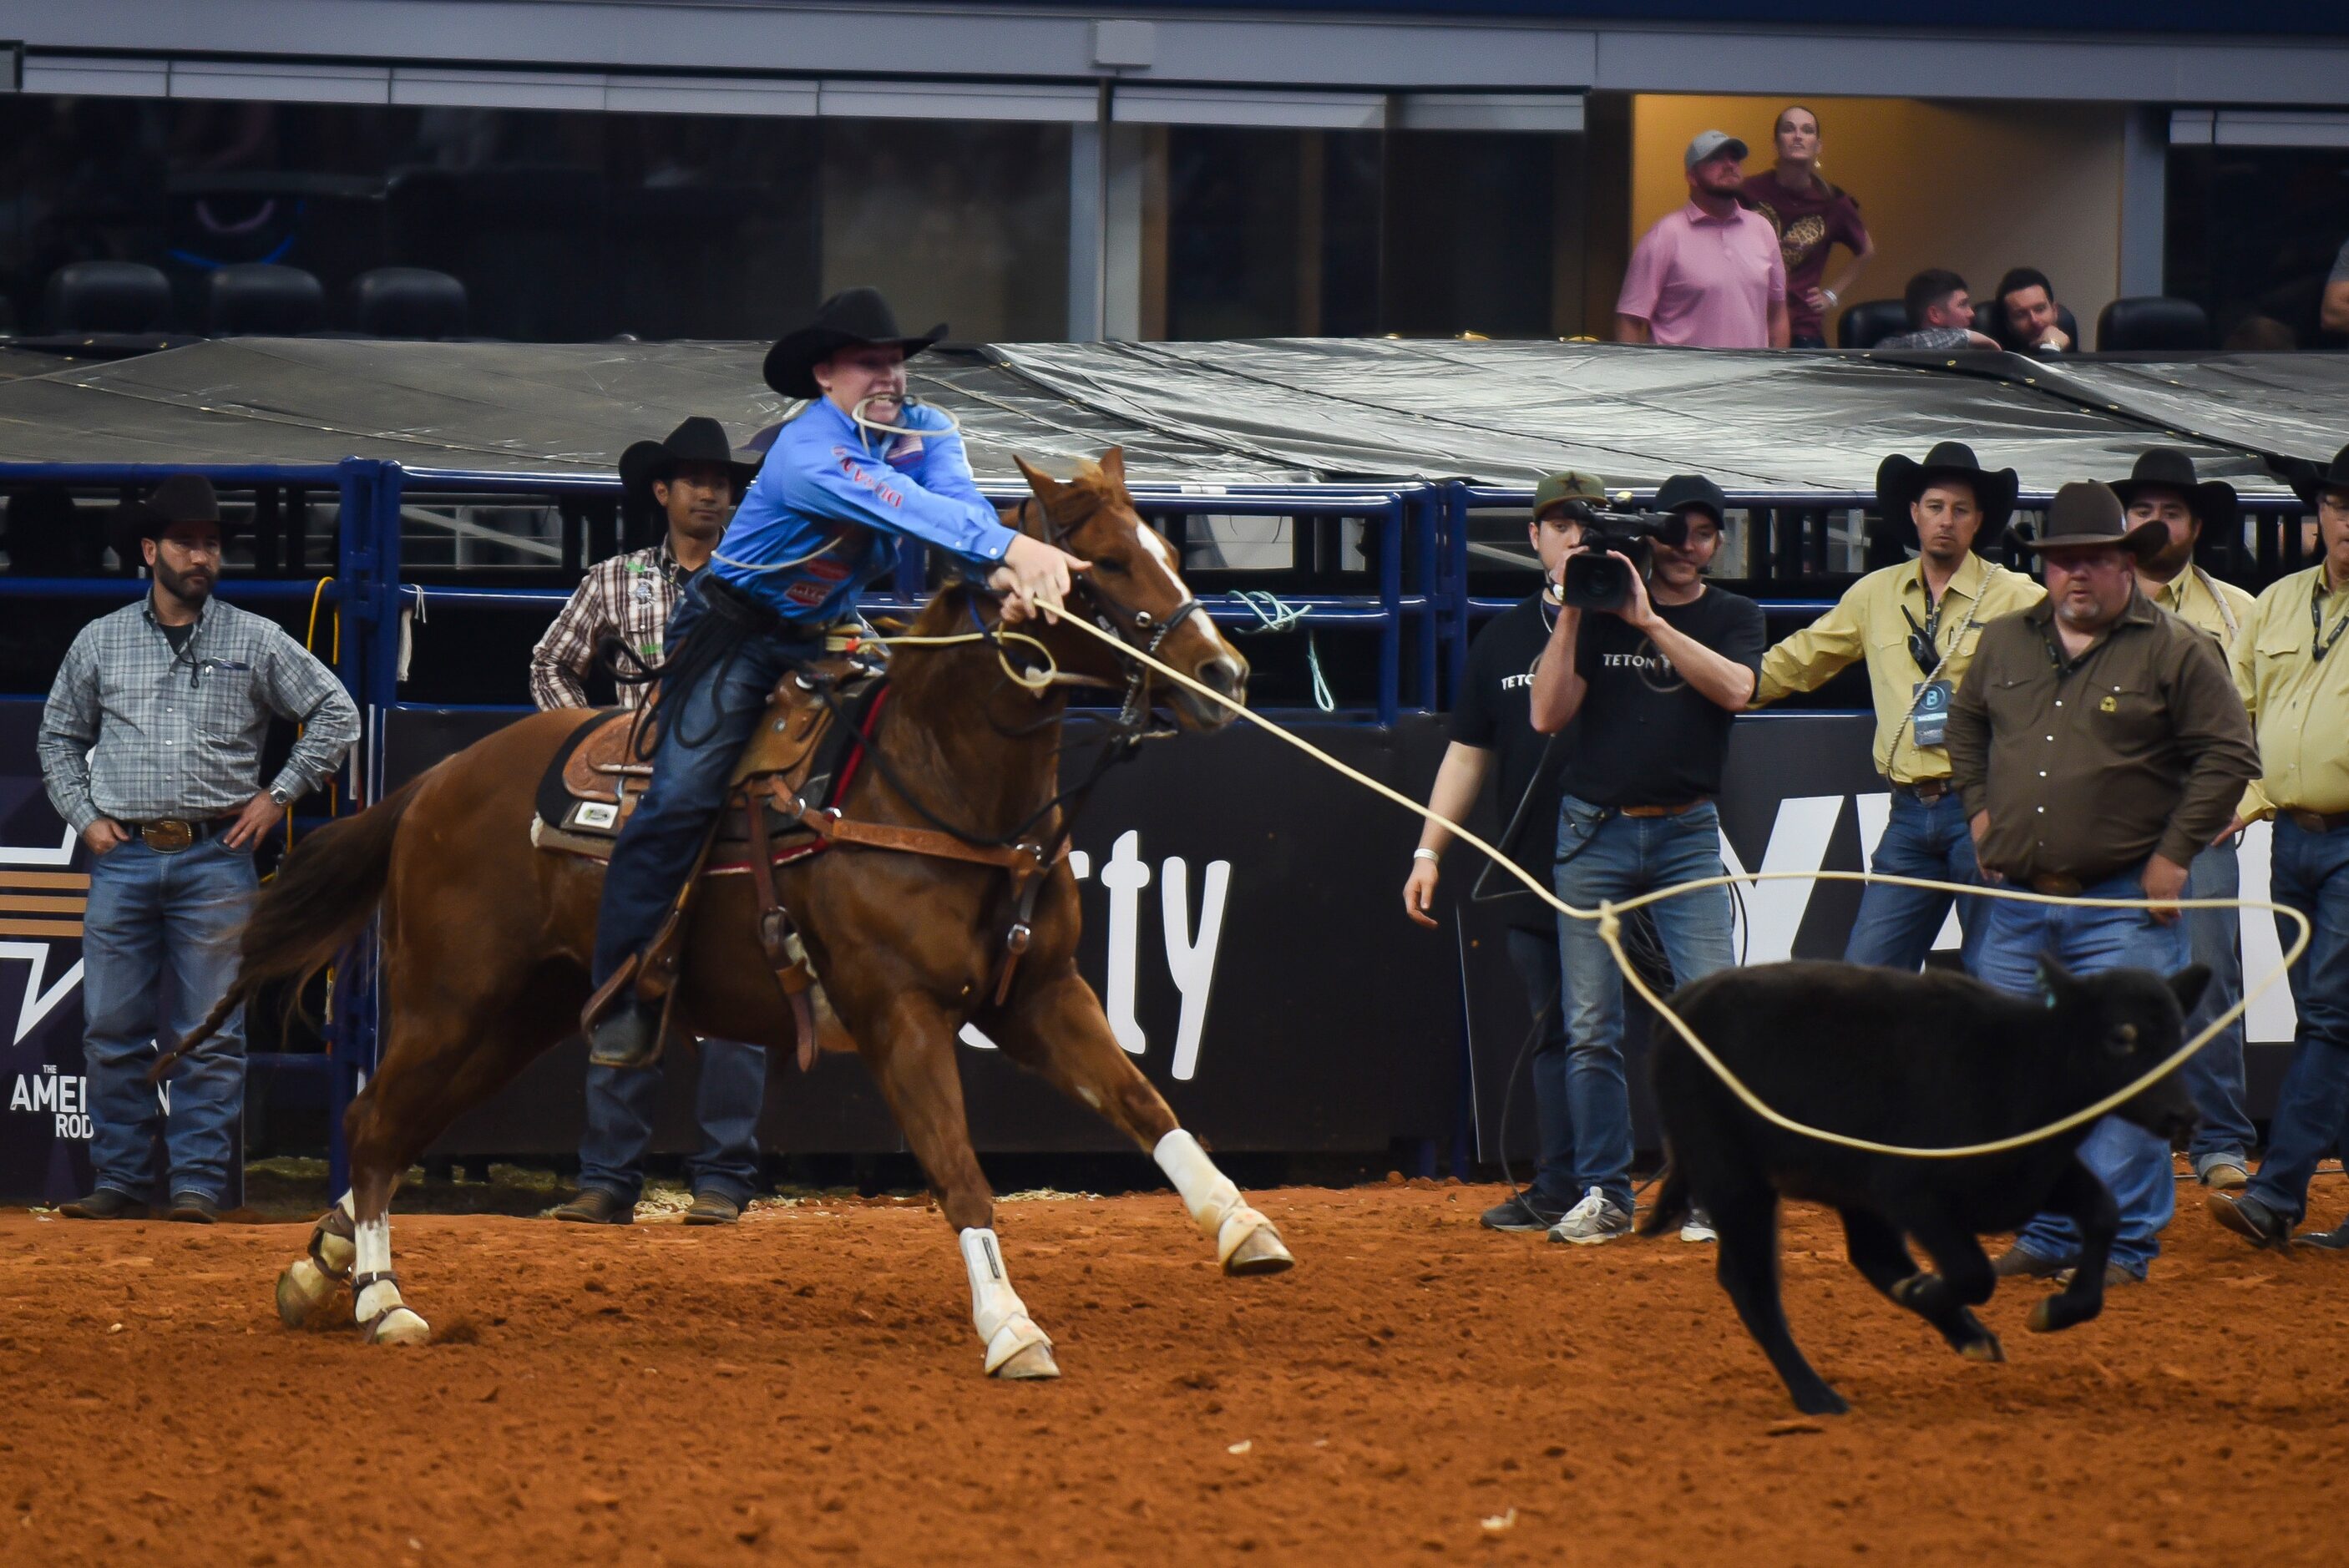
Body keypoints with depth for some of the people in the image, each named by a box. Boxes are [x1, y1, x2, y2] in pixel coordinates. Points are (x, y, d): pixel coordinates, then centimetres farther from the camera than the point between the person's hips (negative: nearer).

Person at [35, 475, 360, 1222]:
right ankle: (118, 1181, 8)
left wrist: (278, 796, 2)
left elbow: (335, 712, 8)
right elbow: (59, 734, 21)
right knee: (113, 1031, 2)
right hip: (123, 855, 2)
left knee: (211, 1036, -3)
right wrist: (83, 815, 8)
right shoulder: (102, 641, 10)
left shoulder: (256, 641, 4)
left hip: (215, 859, -2)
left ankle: (199, 1182, 0)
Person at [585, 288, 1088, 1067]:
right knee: (681, 797, -18)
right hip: (735, 631, -8)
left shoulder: (925, 432, -3)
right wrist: (1010, 546, -52)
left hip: (825, 636, 8)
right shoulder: (805, 454, -26)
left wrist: (1006, 574, -44)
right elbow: (906, 510, -40)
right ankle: (618, 1000, -14)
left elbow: (958, 501, -22)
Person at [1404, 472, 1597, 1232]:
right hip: (1535, 877, 4)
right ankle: (1559, 1191, 10)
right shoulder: (1505, 638, 16)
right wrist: (1429, 852, 11)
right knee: (1556, 1035, 7)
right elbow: (1469, 751, 18)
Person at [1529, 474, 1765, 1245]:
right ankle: (1603, 1195, 6)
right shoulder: (1599, 614, 7)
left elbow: (1734, 687, -13)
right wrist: (1572, 612, -9)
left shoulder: (1734, 617, 8)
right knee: (1591, 1028, -1)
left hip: (1686, 835, 0)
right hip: (1594, 833, 0)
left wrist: (1649, 620, -18)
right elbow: (1548, 714, -2)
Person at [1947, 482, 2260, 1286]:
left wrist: (2174, 853, -9)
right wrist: (1980, 812, 14)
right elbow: (1965, 727, 27)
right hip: (2019, 901, 5)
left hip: (2122, 904, -5)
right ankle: (2046, 1233, 18)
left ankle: (2123, 1241, -3)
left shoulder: (2174, 651, -5)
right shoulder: (2004, 644, 11)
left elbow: (2228, 754, -5)